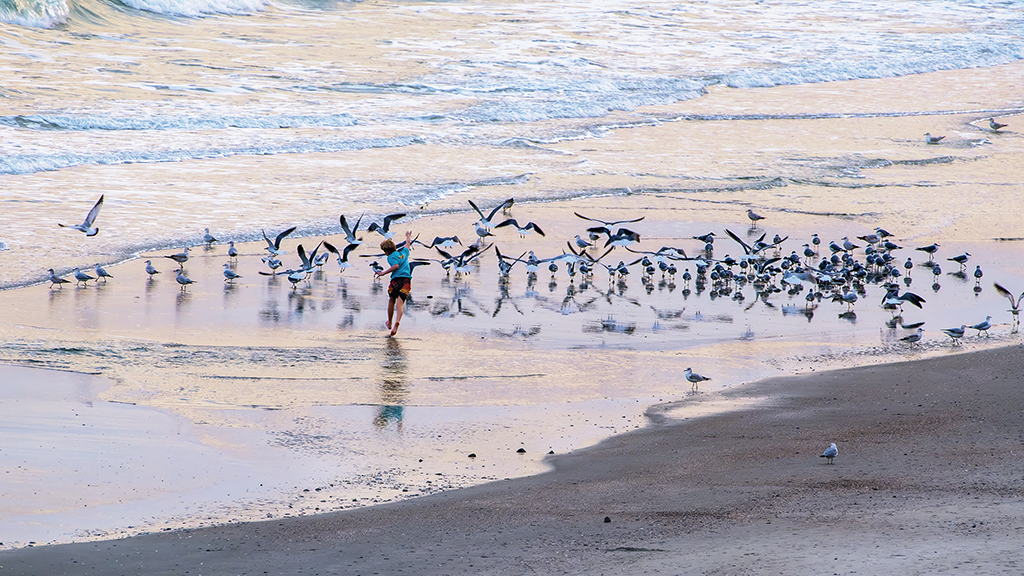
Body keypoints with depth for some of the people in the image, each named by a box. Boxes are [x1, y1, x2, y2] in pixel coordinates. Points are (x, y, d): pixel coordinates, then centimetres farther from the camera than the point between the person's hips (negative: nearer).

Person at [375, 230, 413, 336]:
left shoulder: (391, 256, 0)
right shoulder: (404, 252, 19)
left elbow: (396, 266, -19)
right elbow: (408, 243, 40)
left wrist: (382, 273, -16)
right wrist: (408, 235, 61)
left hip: (396, 279, -4)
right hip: (407, 280, 4)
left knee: (391, 301, 19)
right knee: (400, 303, -8)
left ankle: (389, 323, 30)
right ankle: (397, 322, -31)